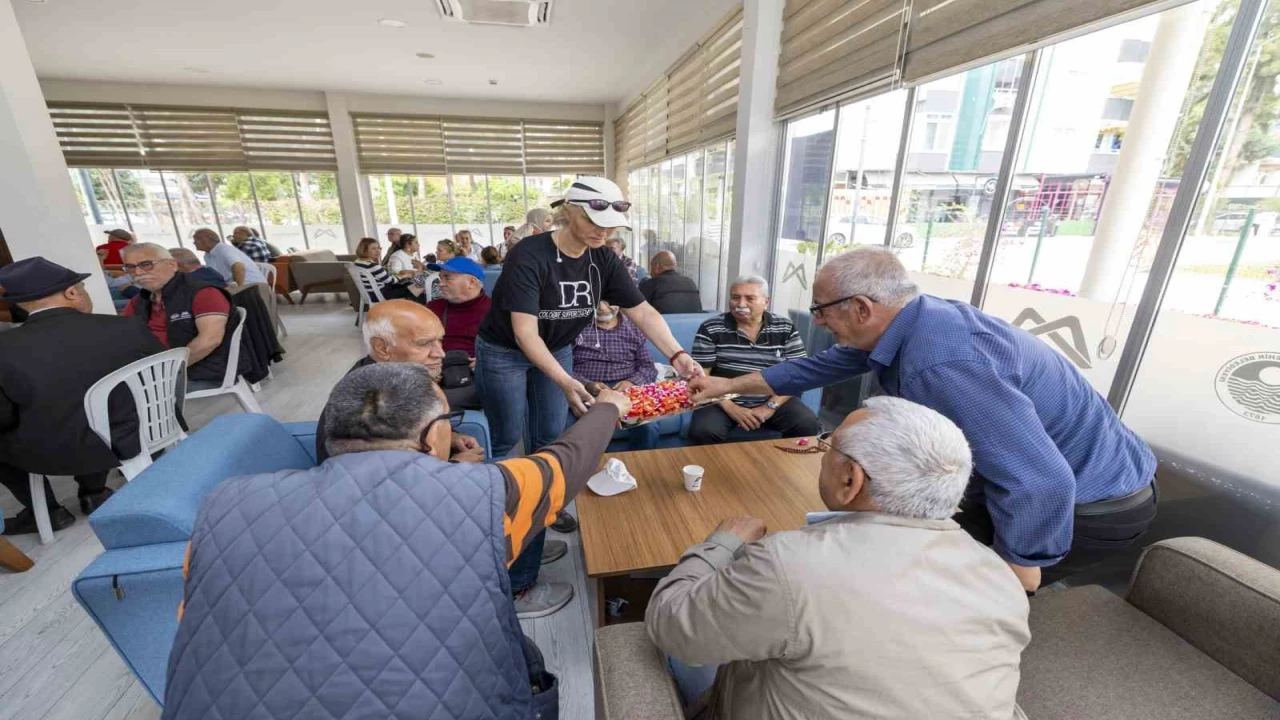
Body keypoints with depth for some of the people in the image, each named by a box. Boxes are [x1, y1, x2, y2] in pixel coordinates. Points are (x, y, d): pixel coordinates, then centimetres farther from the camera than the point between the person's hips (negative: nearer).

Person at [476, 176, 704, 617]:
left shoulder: (603, 261, -12)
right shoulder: (529, 256, -29)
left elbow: (642, 312, -14)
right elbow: (525, 332, -33)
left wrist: (677, 355, -29)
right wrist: (565, 383, -44)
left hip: (557, 350, 5)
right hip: (504, 353, -5)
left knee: (550, 442, 9)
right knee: (509, 446, 5)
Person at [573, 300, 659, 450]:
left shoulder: (635, 328, 17)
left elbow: (649, 367, 11)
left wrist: (632, 382, -10)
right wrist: (586, 385, -17)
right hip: (588, 392, -1)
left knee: (648, 427, -27)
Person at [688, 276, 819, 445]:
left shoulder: (786, 329, 3)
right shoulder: (710, 329, -4)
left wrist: (771, 406, -13)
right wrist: (731, 408, -16)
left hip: (773, 401, 2)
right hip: (724, 402, -2)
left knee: (808, 426, -20)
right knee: (702, 432, -29)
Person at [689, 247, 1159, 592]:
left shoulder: (941, 364, -37)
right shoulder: (909, 320, -5)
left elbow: (1040, 483, -38)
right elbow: (821, 366, 5)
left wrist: (1015, 565, -19)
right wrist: (730, 385, 9)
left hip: (1095, 504, -8)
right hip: (1071, 479, 9)